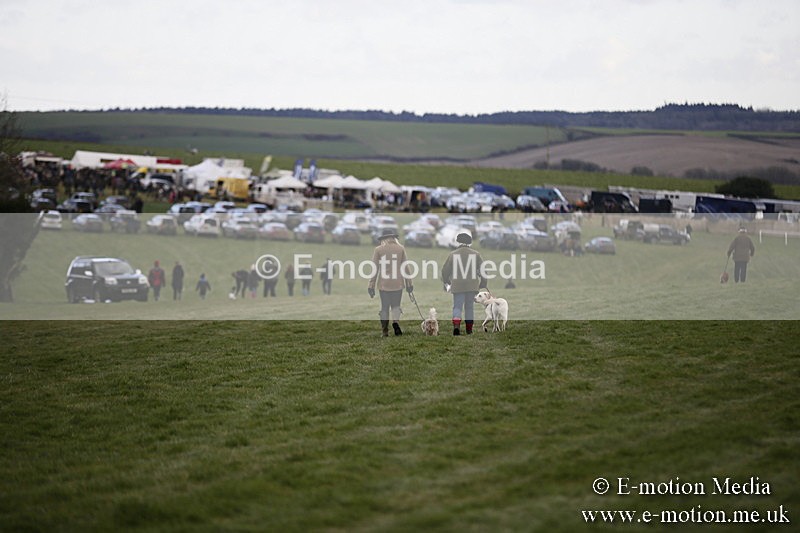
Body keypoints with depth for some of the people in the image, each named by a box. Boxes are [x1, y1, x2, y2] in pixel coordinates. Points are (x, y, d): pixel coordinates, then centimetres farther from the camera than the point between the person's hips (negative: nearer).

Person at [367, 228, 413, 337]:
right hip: (398, 283, 1)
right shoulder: (401, 249, 3)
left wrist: (371, 286, 2)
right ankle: (396, 322, -14)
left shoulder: (378, 249, -1)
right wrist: (408, 284, 11)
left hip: (384, 284, -1)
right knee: (396, 305, 12)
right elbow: (405, 268, 5)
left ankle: (384, 331, 7)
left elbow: (374, 269, -2)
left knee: (384, 307, 9)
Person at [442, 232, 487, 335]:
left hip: (457, 285, -1)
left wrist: (446, 282, 22)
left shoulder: (453, 254, 0)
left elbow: (445, 270, 4)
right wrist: (483, 284, 16)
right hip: (472, 286, 1)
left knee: (457, 306, 0)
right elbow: (482, 269, 5)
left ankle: (456, 325, -23)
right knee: (470, 307, 12)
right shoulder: (475, 254, 3)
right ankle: (469, 329, 15)